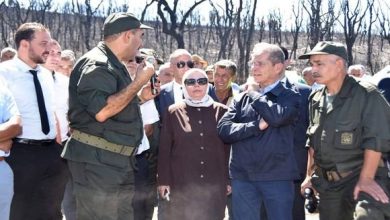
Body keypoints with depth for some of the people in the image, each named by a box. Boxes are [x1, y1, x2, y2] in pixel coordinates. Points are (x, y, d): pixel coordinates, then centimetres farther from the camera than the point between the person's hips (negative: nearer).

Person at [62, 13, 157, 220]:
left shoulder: (113, 65, 17)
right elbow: (102, 111, -27)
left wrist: (141, 97, 12)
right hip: (97, 162, -10)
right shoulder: (97, 64, -14)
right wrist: (139, 81, -19)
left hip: (117, 161, 10)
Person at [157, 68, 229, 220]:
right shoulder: (174, 112, 3)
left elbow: (229, 148, 7)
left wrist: (229, 179, 4)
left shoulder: (221, 111, 5)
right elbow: (164, 148, 3)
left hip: (214, 184, 1)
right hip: (182, 183, -1)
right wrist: (163, 180, 0)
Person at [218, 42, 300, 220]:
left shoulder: (290, 97, 1)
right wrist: (257, 126, -13)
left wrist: (254, 94, -6)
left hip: (277, 177, -3)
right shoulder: (242, 98, 9)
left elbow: (278, 116, -21)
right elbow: (223, 129, -1)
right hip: (243, 178, 3)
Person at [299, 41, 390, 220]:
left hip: (360, 177, -7)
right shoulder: (316, 100, 11)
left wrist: (365, 179, -22)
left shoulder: (366, 95, -11)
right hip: (327, 182, 7)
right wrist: (310, 175, 17)